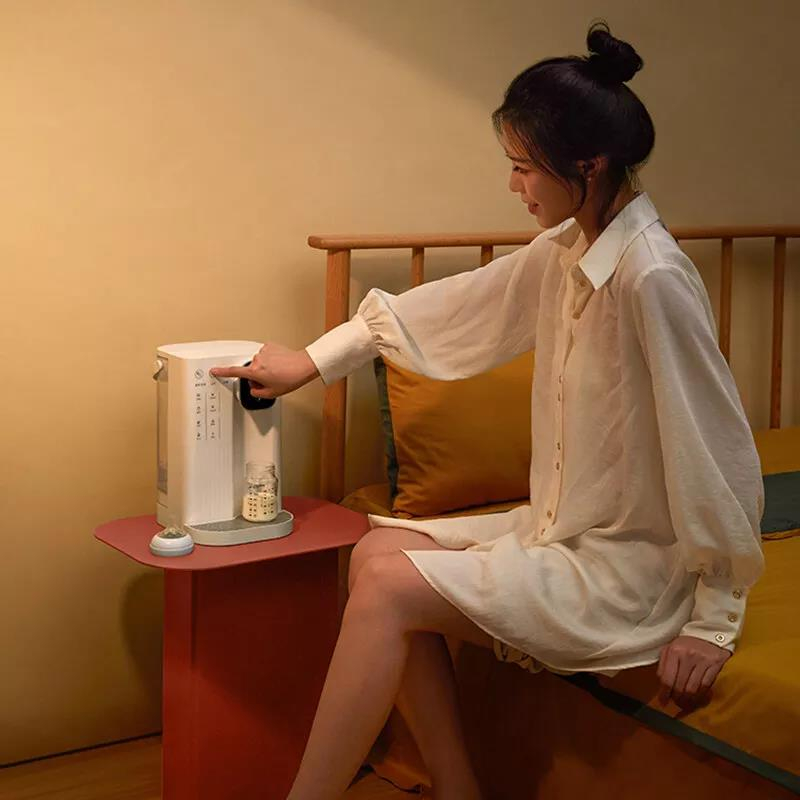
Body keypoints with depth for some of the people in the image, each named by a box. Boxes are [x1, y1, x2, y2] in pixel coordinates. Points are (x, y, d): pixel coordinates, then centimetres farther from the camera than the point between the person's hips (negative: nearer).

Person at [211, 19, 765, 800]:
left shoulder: (653, 278, -24)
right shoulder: (568, 251, 2)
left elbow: (718, 456, -21)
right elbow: (454, 308, 15)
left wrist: (714, 624, -15)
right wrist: (314, 360, 19)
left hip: (628, 569, -8)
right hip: (561, 529, 8)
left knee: (388, 586, -16)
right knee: (379, 550, 0)